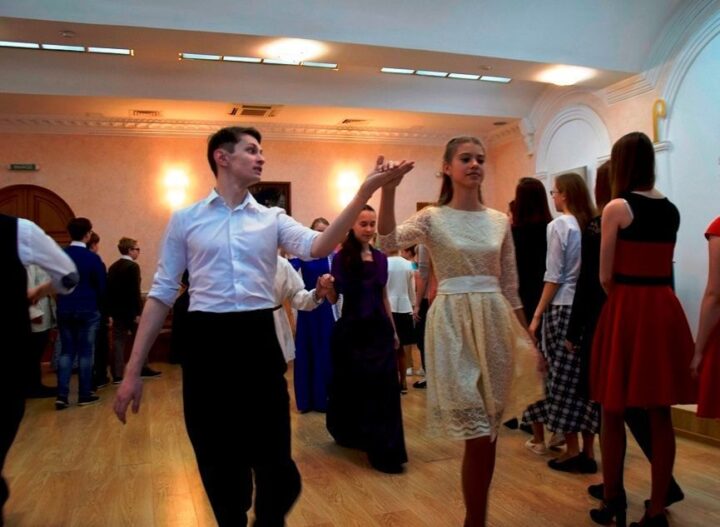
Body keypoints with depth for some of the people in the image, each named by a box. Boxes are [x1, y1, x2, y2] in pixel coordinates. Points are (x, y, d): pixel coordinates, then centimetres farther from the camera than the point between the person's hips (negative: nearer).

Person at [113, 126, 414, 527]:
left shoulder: (272, 219, 8)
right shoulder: (186, 219, 6)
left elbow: (317, 247, -12)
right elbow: (162, 294, 5)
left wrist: (365, 193, -23)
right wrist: (133, 370, 2)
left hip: (258, 341, 1)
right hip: (206, 343, 0)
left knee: (274, 459, 7)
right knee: (218, 462, 12)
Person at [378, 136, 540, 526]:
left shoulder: (500, 221, 9)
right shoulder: (432, 218, -1)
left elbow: (510, 286, 13)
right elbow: (388, 241, -21)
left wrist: (525, 337, 12)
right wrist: (388, 190, -33)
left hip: (494, 322, 4)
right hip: (453, 322, -4)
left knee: (489, 429, 10)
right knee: (476, 431, -6)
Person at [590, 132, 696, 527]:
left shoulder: (617, 208, -8)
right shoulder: (671, 210, 10)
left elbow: (606, 276, -7)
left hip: (627, 309, -5)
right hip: (665, 309, 6)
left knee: (613, 414, 9)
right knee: (660, 417, 10)